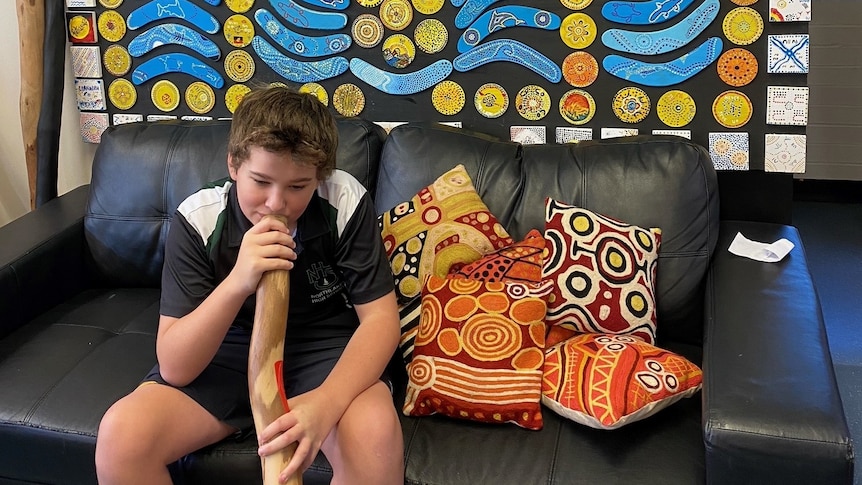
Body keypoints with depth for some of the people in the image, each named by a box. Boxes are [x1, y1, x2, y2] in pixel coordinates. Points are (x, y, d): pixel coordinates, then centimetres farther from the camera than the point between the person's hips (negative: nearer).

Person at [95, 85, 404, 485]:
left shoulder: (346, 203, -19)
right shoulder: (197, 220, -18)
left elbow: (380, 319, -17)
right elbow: (174, 368, -21)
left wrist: (324, 403, -36)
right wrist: (237, 283, -39)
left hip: (324, 349, -1)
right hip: (227, 354, 1)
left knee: (375, 431, -33)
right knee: (120, 433, -23)